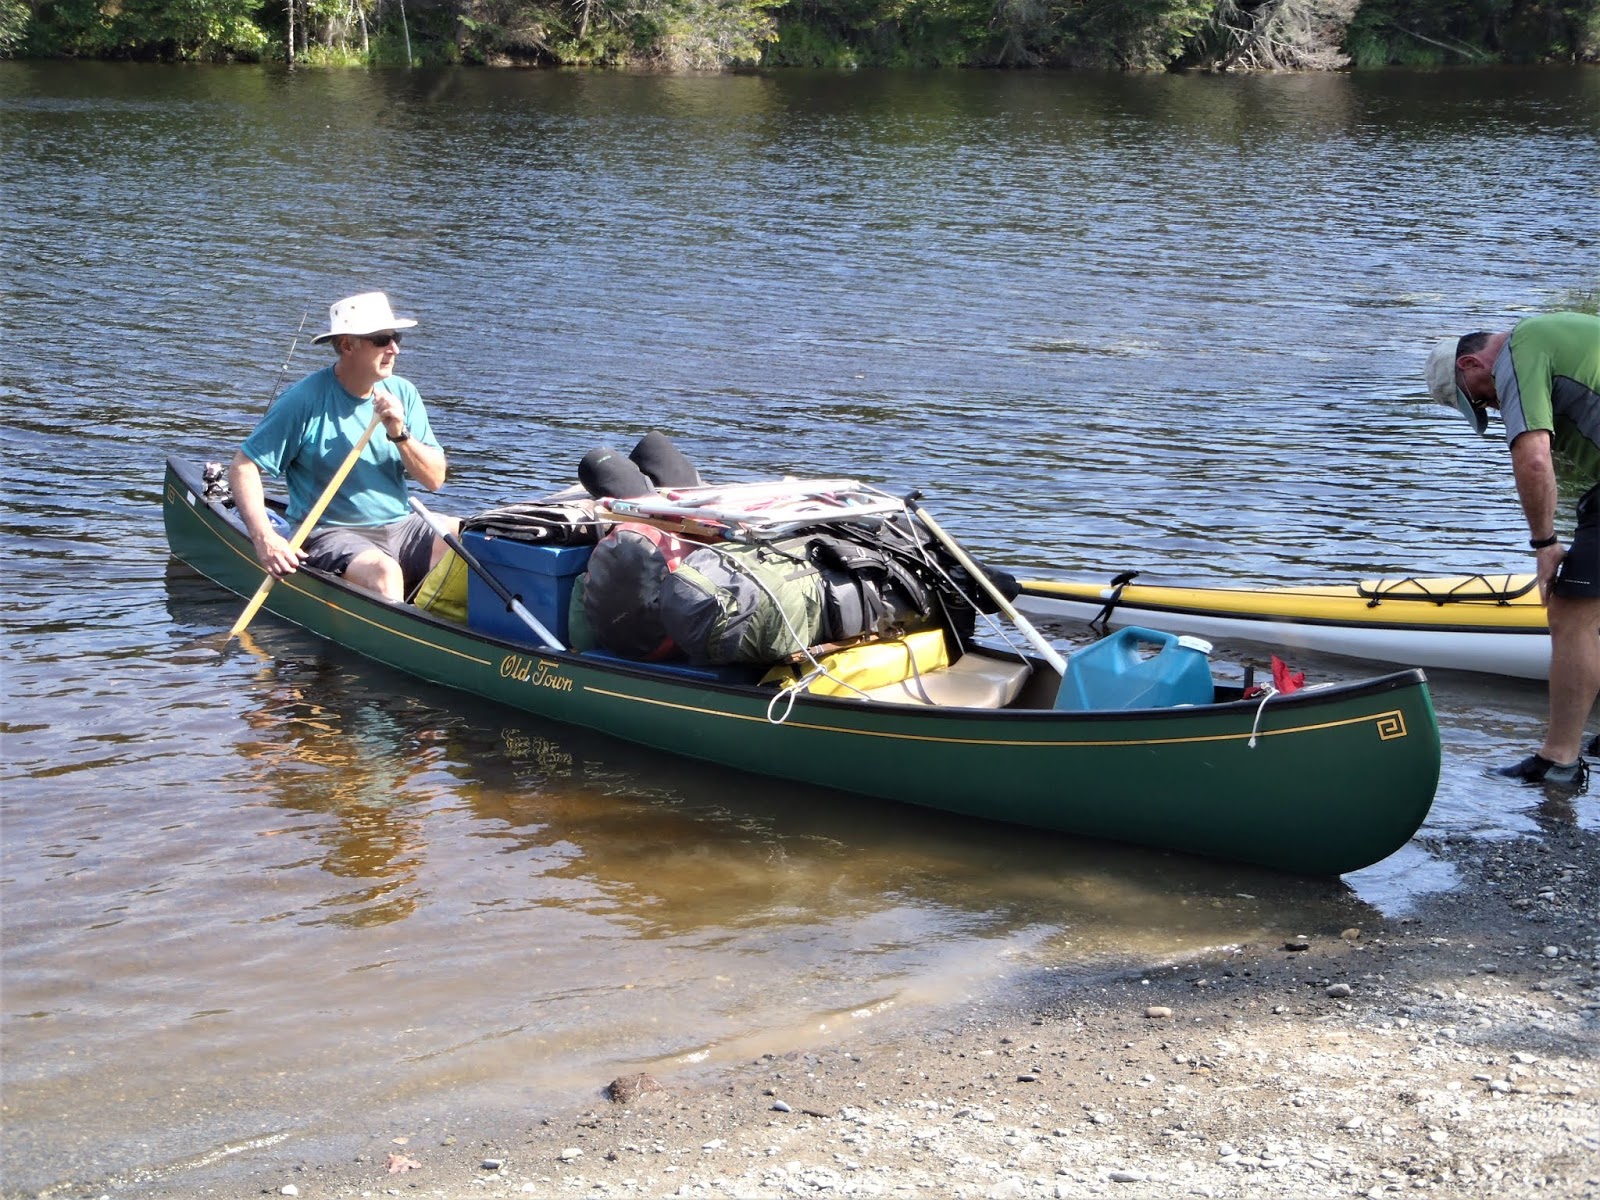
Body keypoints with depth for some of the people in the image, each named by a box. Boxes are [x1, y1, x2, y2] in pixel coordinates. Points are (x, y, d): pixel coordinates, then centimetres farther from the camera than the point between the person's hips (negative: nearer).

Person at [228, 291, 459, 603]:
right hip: (332, 535, -6)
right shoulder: (306, 401, -9)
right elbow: (242, 467, -8)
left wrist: (400, 435, -13)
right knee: (383, 571, -35)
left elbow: (435, 480, 5)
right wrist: (264, 538, -21)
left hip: (402, 527, 6)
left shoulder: (402, 393, 7)